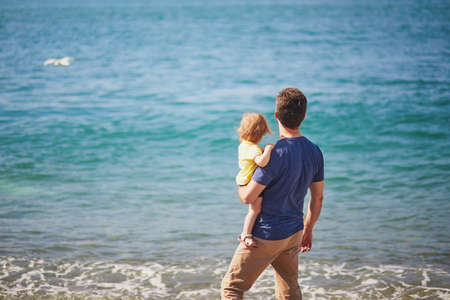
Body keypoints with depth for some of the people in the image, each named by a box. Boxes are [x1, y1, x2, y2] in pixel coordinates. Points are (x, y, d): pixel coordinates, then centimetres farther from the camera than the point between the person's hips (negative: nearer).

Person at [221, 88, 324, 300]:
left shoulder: (276, 154, -25)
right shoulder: (315, 153, -2)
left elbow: (248, 198, -22)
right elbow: (317, 198, 9)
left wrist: (239, 185, 1)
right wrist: (308, 230, 22)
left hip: (266, 235, -7)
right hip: (293, 233, 7)